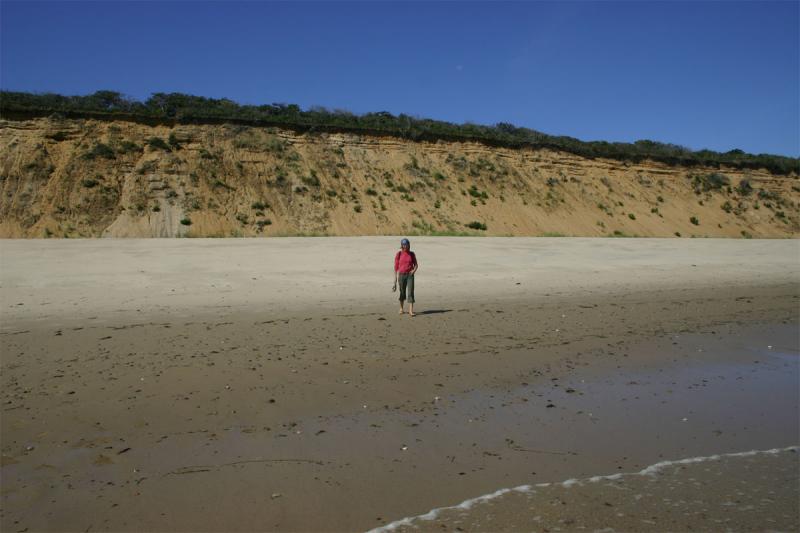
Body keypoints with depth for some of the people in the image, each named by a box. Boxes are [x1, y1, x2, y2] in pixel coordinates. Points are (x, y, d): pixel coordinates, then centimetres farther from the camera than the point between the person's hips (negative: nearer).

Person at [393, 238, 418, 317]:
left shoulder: (412, 254, 4)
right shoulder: (398, 254, -2)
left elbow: (416, 265, 11)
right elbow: (396, 267, 0)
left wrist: (414, 270, -11)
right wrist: (395, 280, -2)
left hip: (410, 275, 0)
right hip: (401, 275, 0)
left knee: (410, 292, -11)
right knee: (402, 293, 11)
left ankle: (411, 311, -15)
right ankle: (401, 308, 34)